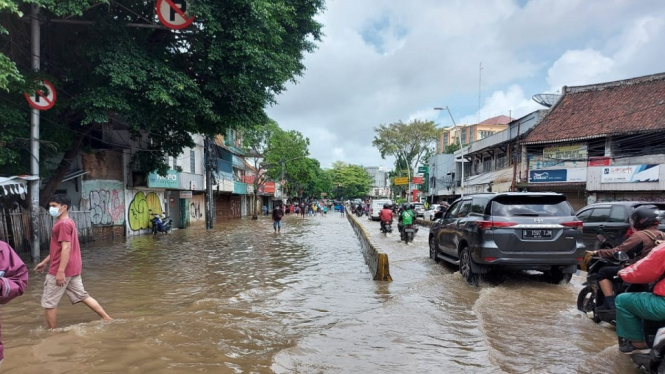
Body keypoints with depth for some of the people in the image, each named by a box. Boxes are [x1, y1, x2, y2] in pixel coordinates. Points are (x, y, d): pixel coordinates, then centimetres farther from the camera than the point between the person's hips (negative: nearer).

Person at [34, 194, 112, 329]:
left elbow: (66, 248, -22)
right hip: (72, 268, 10)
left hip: (61, 270, -10)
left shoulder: (63, 223, -16)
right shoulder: (68, 222, 17)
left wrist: (60, 271, -24)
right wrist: (45, 262, 27)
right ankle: (107, 318, 14)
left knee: (48, 302, 3)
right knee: (82, 296, 14)